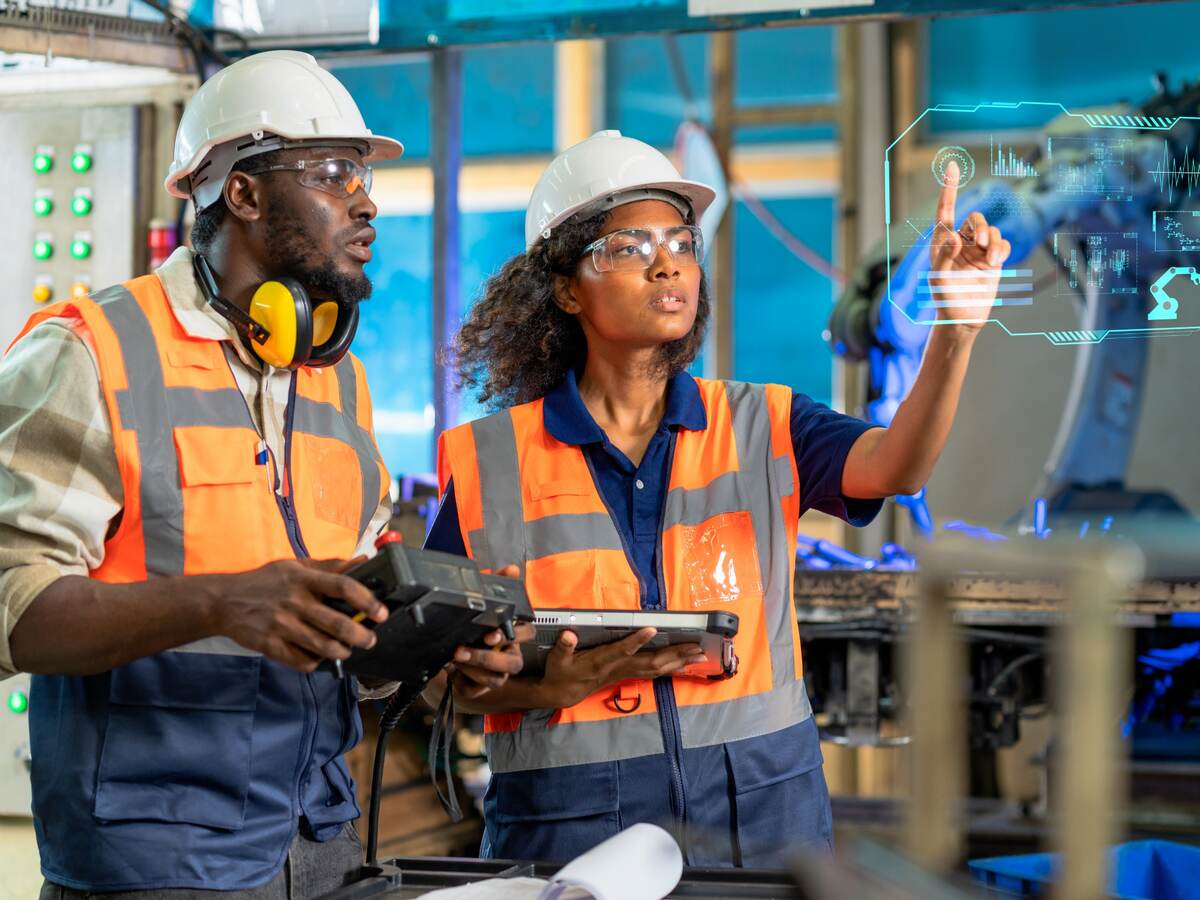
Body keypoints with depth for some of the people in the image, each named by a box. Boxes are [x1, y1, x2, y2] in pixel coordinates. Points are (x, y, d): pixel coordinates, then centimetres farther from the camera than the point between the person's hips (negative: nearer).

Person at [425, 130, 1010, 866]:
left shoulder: (762, 425, 4)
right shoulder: (487, 463, 0)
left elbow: (893, 465, -16)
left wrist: (956, 330, -32)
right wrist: (558, 687, -16)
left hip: (762, 810, 1)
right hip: (570, 824, -1)